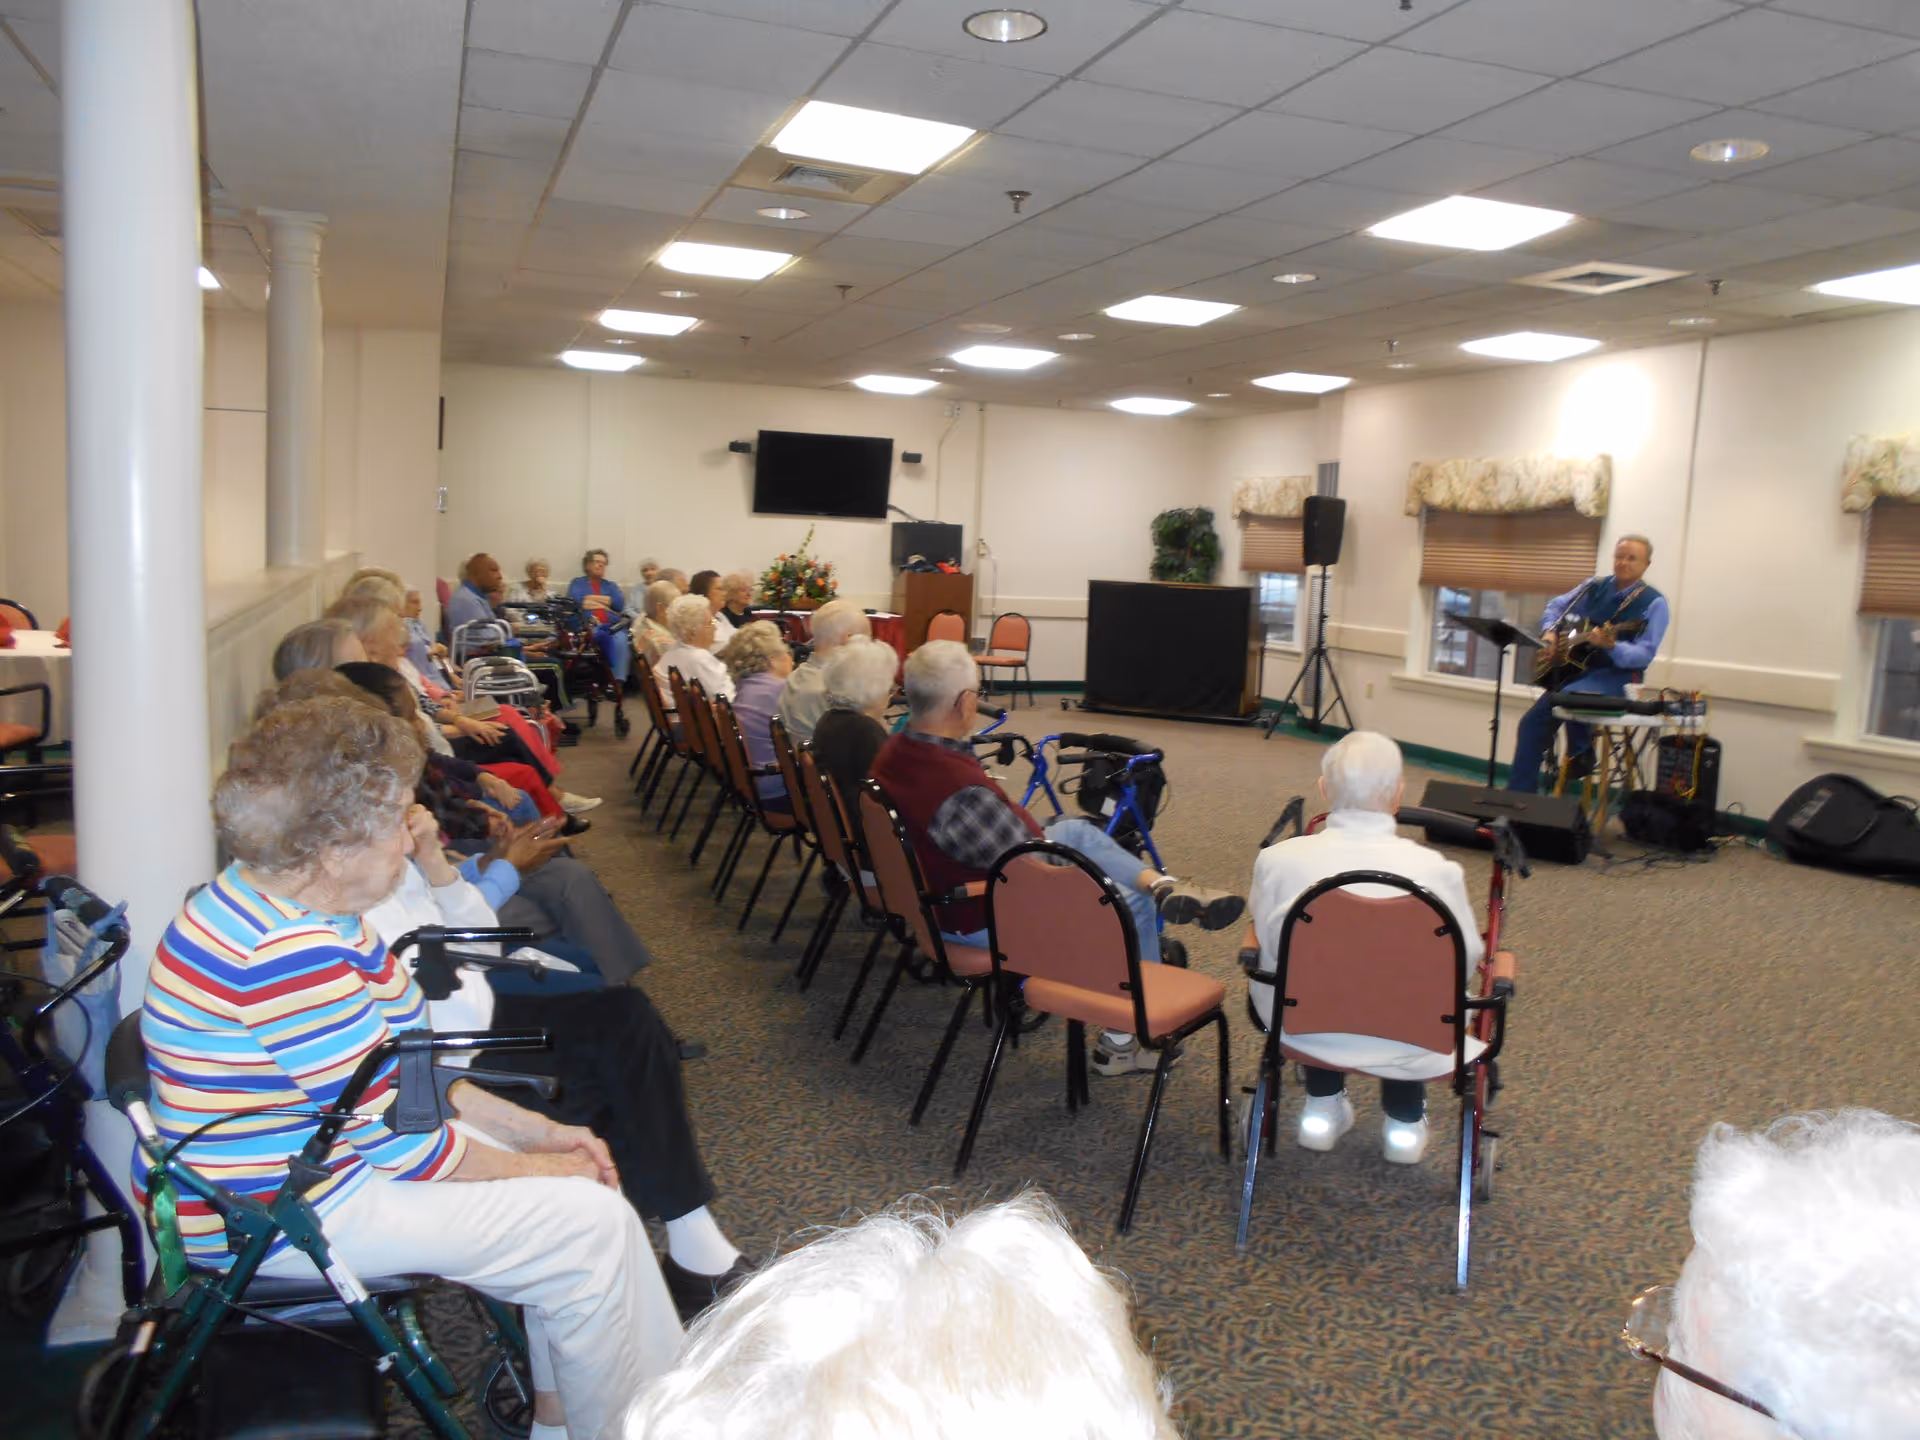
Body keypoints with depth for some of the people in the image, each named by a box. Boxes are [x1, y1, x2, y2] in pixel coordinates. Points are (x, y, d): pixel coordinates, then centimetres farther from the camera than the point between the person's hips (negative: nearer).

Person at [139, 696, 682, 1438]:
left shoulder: (287, 903, 2)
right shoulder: (287, 956, -30)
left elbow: (398, 1070, 9)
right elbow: (405, 1144, -24)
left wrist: (533, 1130, 3)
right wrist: (542, 1170, -9)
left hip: (326, 1142, 10)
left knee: (576, 1171, 10)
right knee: (594, 1225, -12)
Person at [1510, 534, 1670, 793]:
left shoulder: (1653, 603, -8)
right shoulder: (1594, 586, 7)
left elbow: (1645, 654, -16)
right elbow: (1555, 606, 18)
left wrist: (1611, 645, -34)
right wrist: (1549, 631, -2)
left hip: (1618, 674, -6)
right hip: (1577, 667, 6)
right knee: (1532, 722, -4)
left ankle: (1581, 755, -8)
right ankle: (1520, 795, 3)